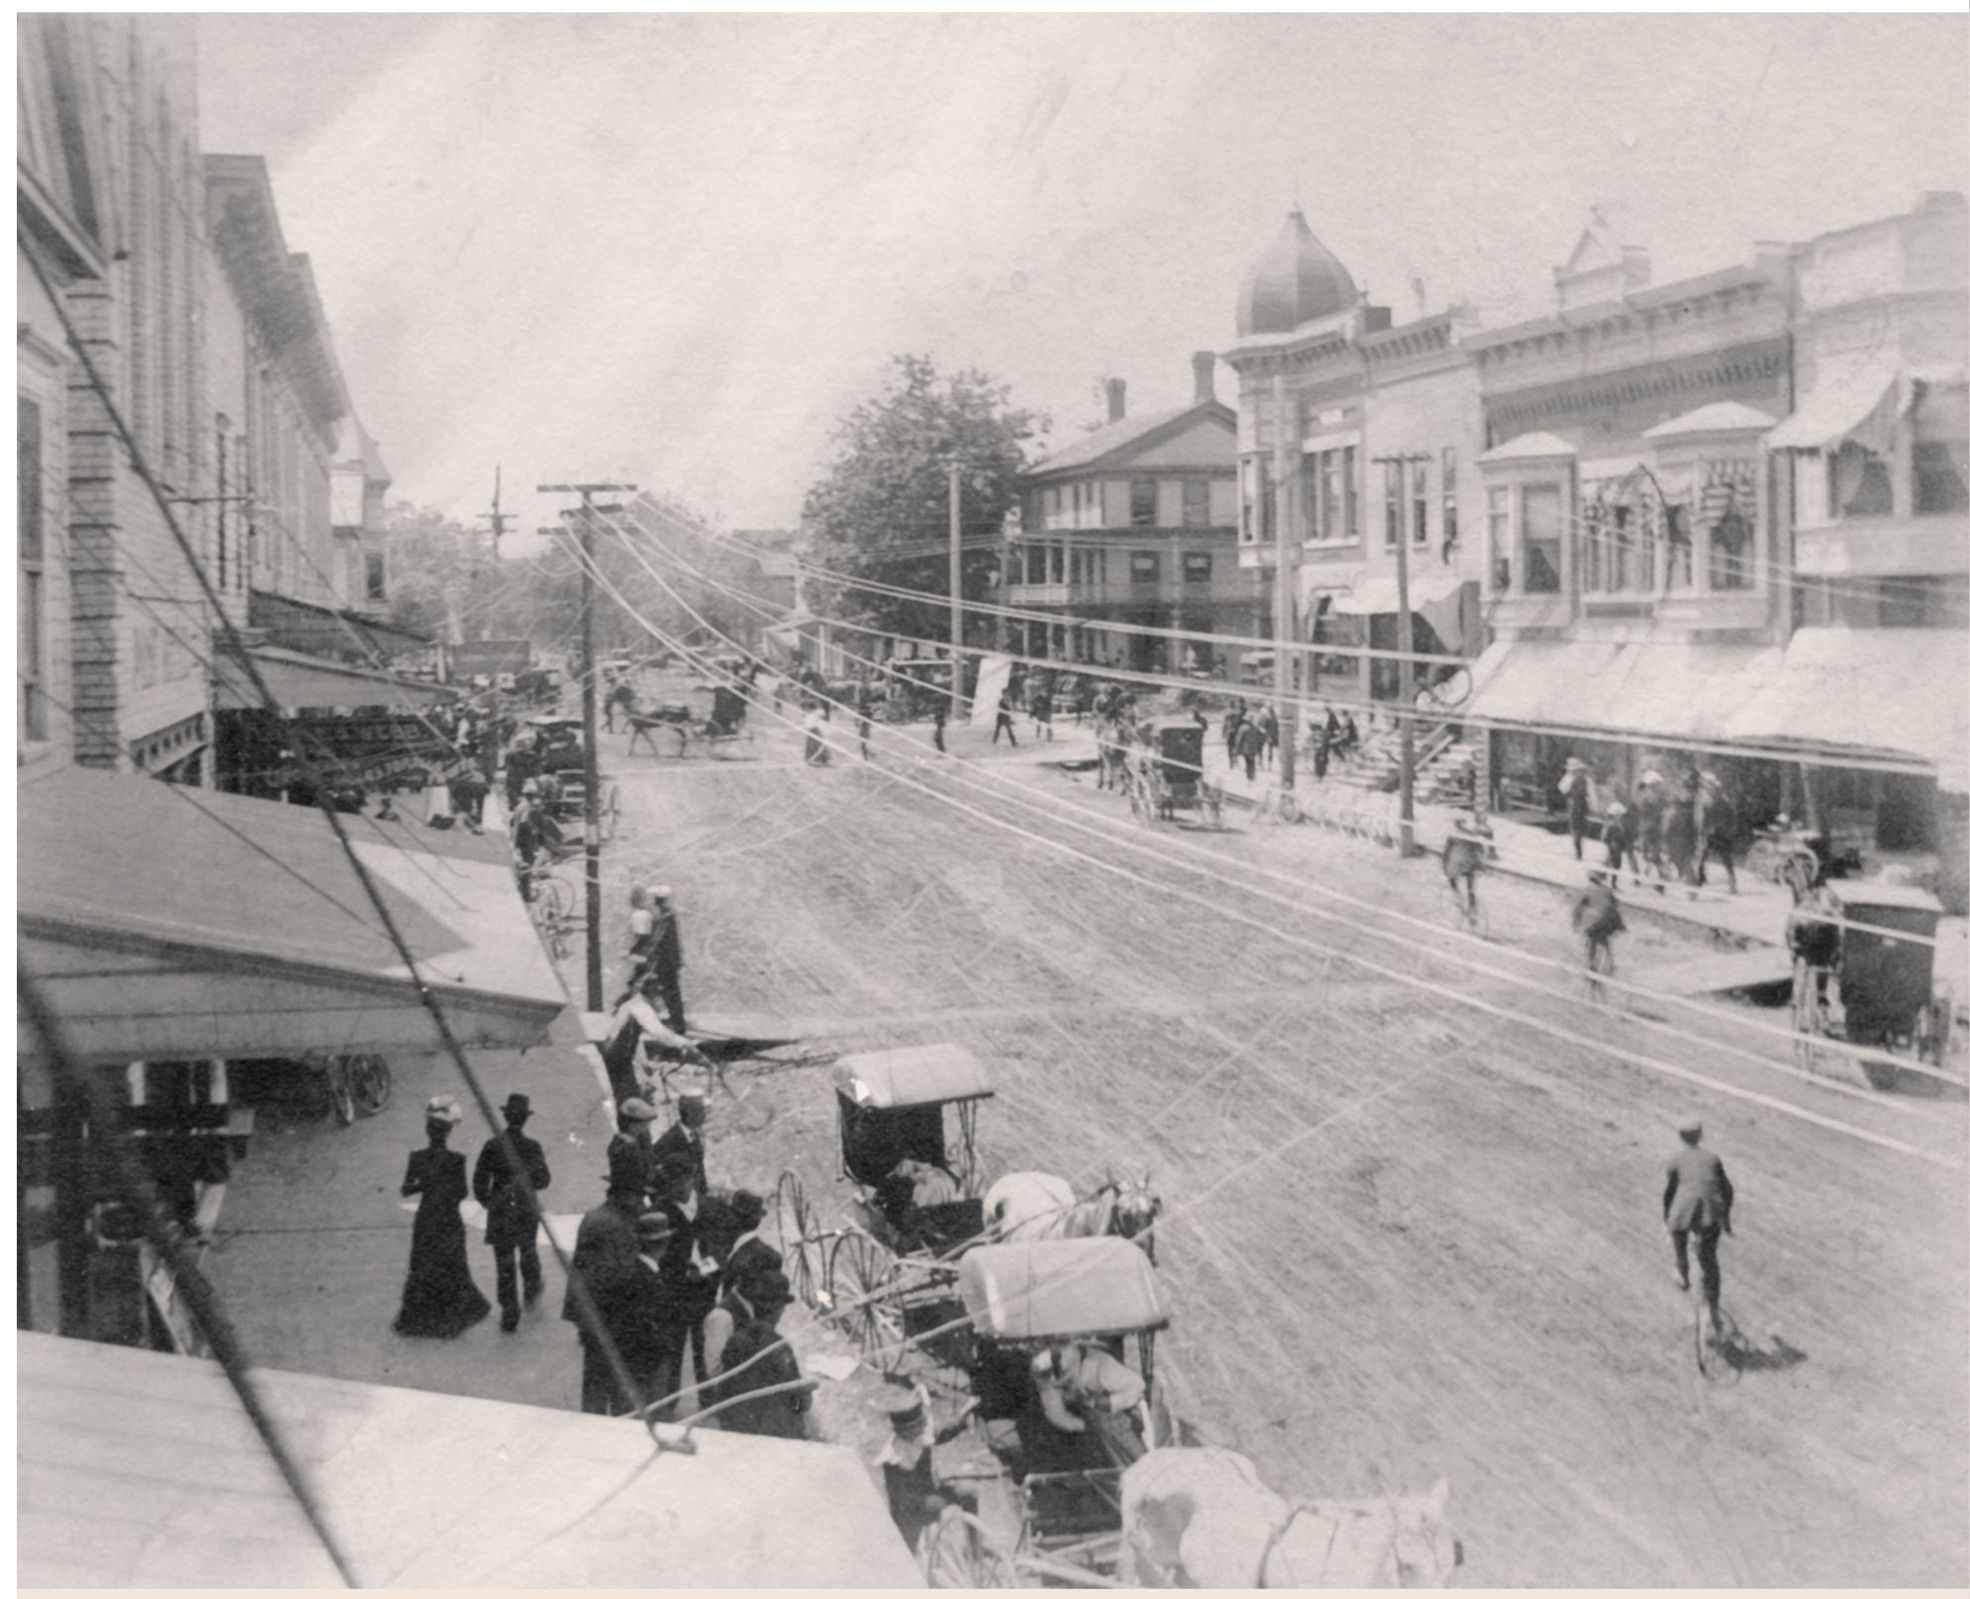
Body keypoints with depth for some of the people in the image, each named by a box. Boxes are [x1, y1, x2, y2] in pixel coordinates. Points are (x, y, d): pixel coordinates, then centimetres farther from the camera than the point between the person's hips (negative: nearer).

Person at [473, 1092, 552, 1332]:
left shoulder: (492, 1146, -13)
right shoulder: (532, 1147, -14)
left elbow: (480, 1180, -8)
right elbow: (542, 1182, -9)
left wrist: (486, 1202, 9)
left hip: (500, 1213, -1)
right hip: (527, 1211, 1)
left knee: (504, 1262, 6)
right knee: (528, 1253, 26)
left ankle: (509, 1312, 5)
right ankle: (532, 1290, 45)